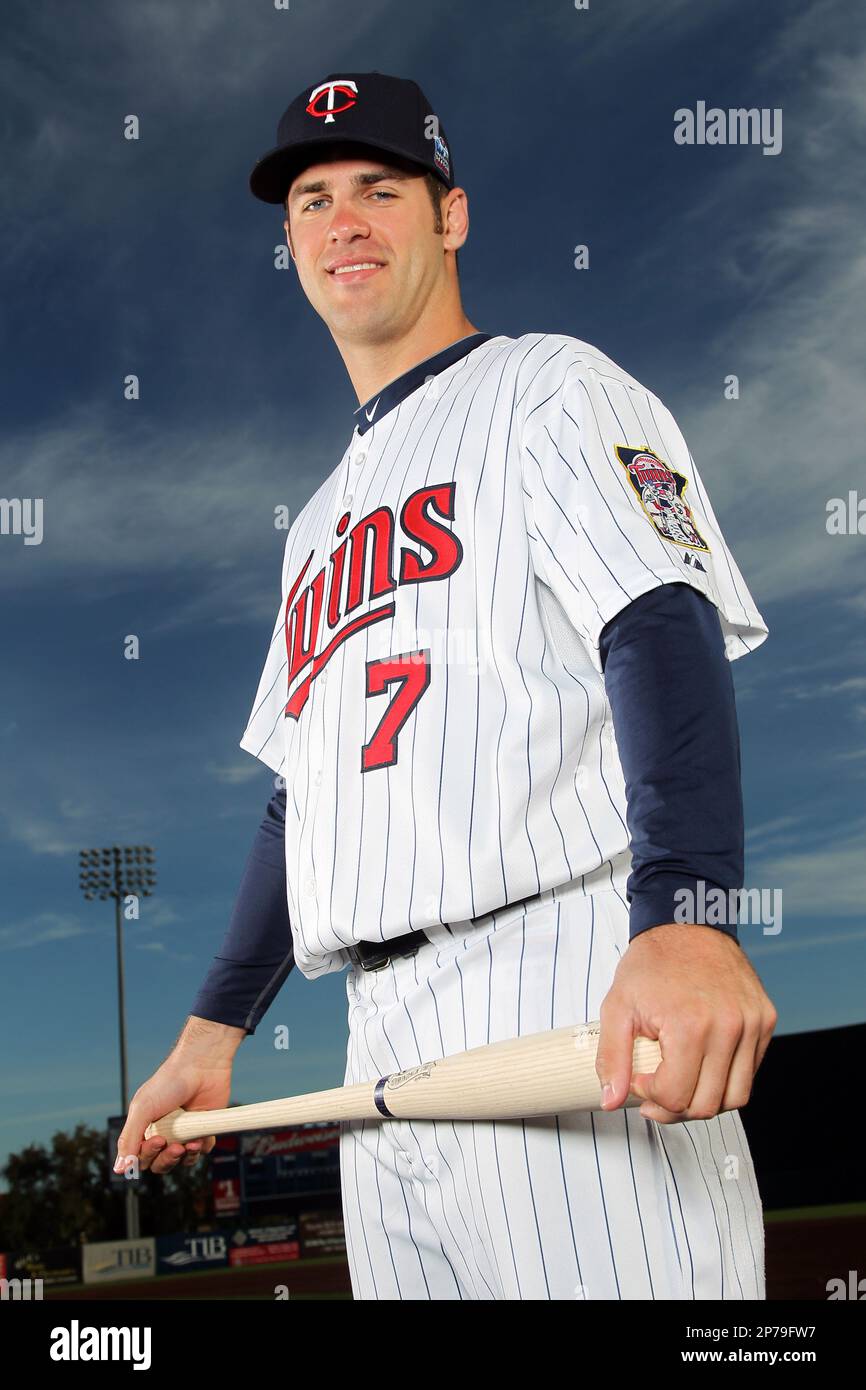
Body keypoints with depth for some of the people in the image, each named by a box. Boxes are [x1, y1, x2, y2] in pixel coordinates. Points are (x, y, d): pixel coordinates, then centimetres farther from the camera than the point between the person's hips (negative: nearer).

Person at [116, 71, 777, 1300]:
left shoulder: (551, 389, 5)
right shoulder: (322, 521, 26)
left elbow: (665, 632, -13)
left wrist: (687, 920, -29)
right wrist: (214, 1029, 21)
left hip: (567, 994, -7)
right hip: (383, 1046, 7)